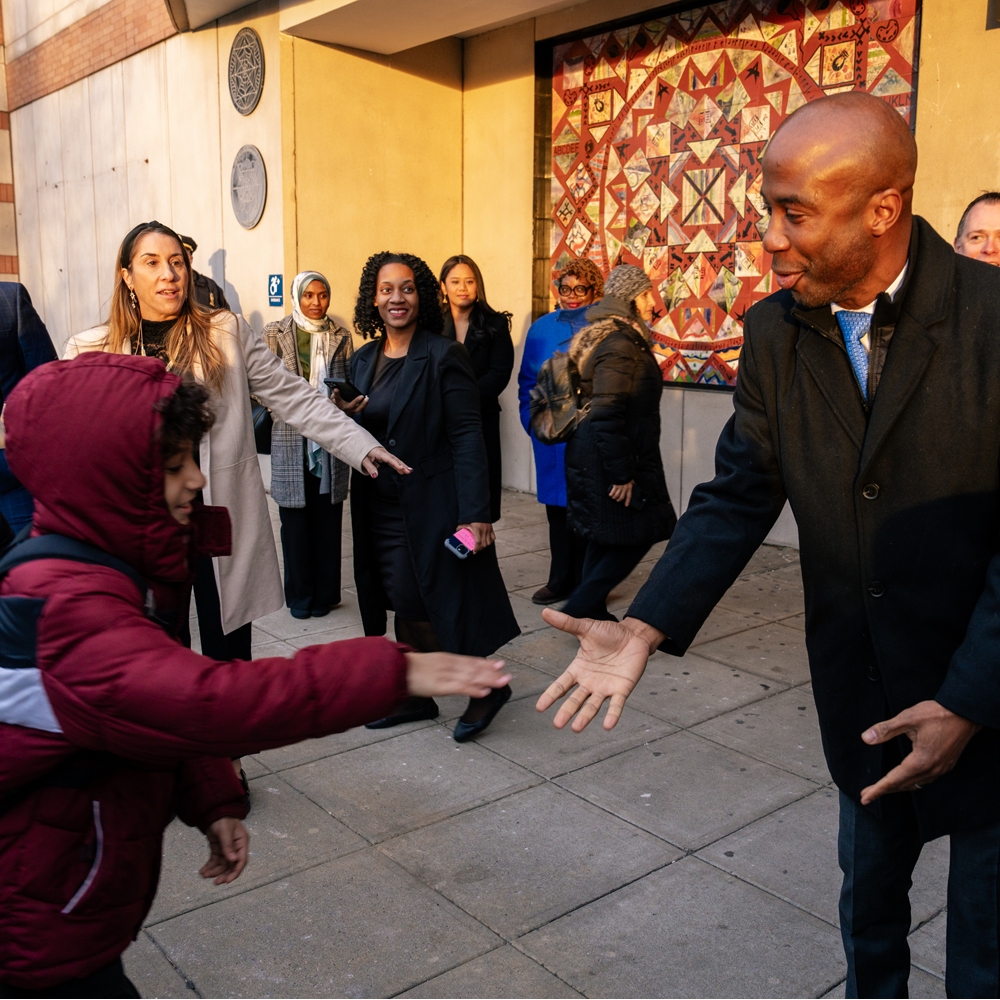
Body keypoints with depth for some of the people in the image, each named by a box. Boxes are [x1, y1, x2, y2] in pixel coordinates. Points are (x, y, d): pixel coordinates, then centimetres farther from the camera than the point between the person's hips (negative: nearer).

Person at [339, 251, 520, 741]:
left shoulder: (444, 356, -10)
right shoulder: (364, 360, 9)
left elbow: (467, 438, -14)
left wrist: (475, 513, -20)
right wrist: (345, 415, -8)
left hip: (430, 507, -6)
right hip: (380, 507, 6)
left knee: (418, 605, -2)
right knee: (403, 606, 12)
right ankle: (415, 696, 28)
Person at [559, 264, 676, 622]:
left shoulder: (615, 338, 14)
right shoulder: (620, 344, -19)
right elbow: (606, 416, -25)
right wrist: (623, 474, -22)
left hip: (592, 455, 10)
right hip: (608, 459, -10)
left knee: (604, 539, 16)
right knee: (636, 537, -1)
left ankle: (592, 613, 26)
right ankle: (580, 608, 2)